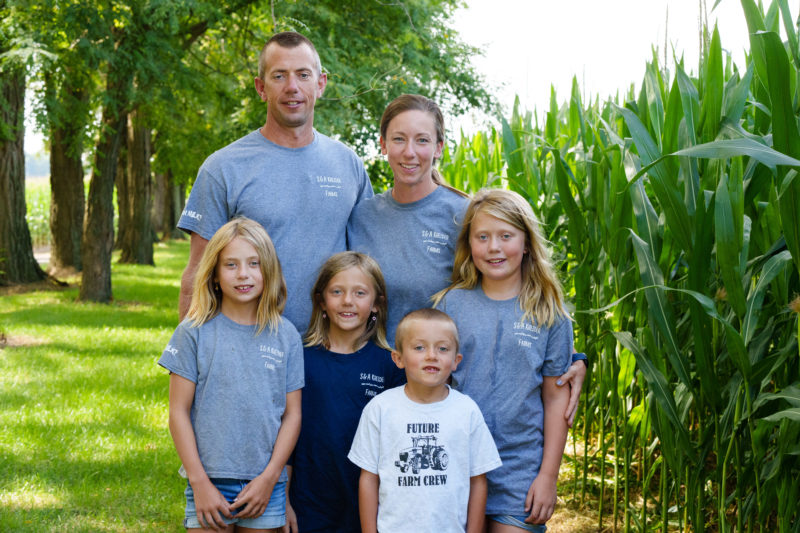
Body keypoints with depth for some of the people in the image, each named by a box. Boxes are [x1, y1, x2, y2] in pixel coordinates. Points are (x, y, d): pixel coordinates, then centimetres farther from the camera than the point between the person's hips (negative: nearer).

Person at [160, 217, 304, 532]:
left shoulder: (286, 337, 4)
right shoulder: (195, 333, -1)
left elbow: (292, 414, 5)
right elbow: (179, 412, -1)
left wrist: (269, 477, -4)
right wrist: (199, 482, -6)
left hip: (266, 483, 2)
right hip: (210, 483, -2)